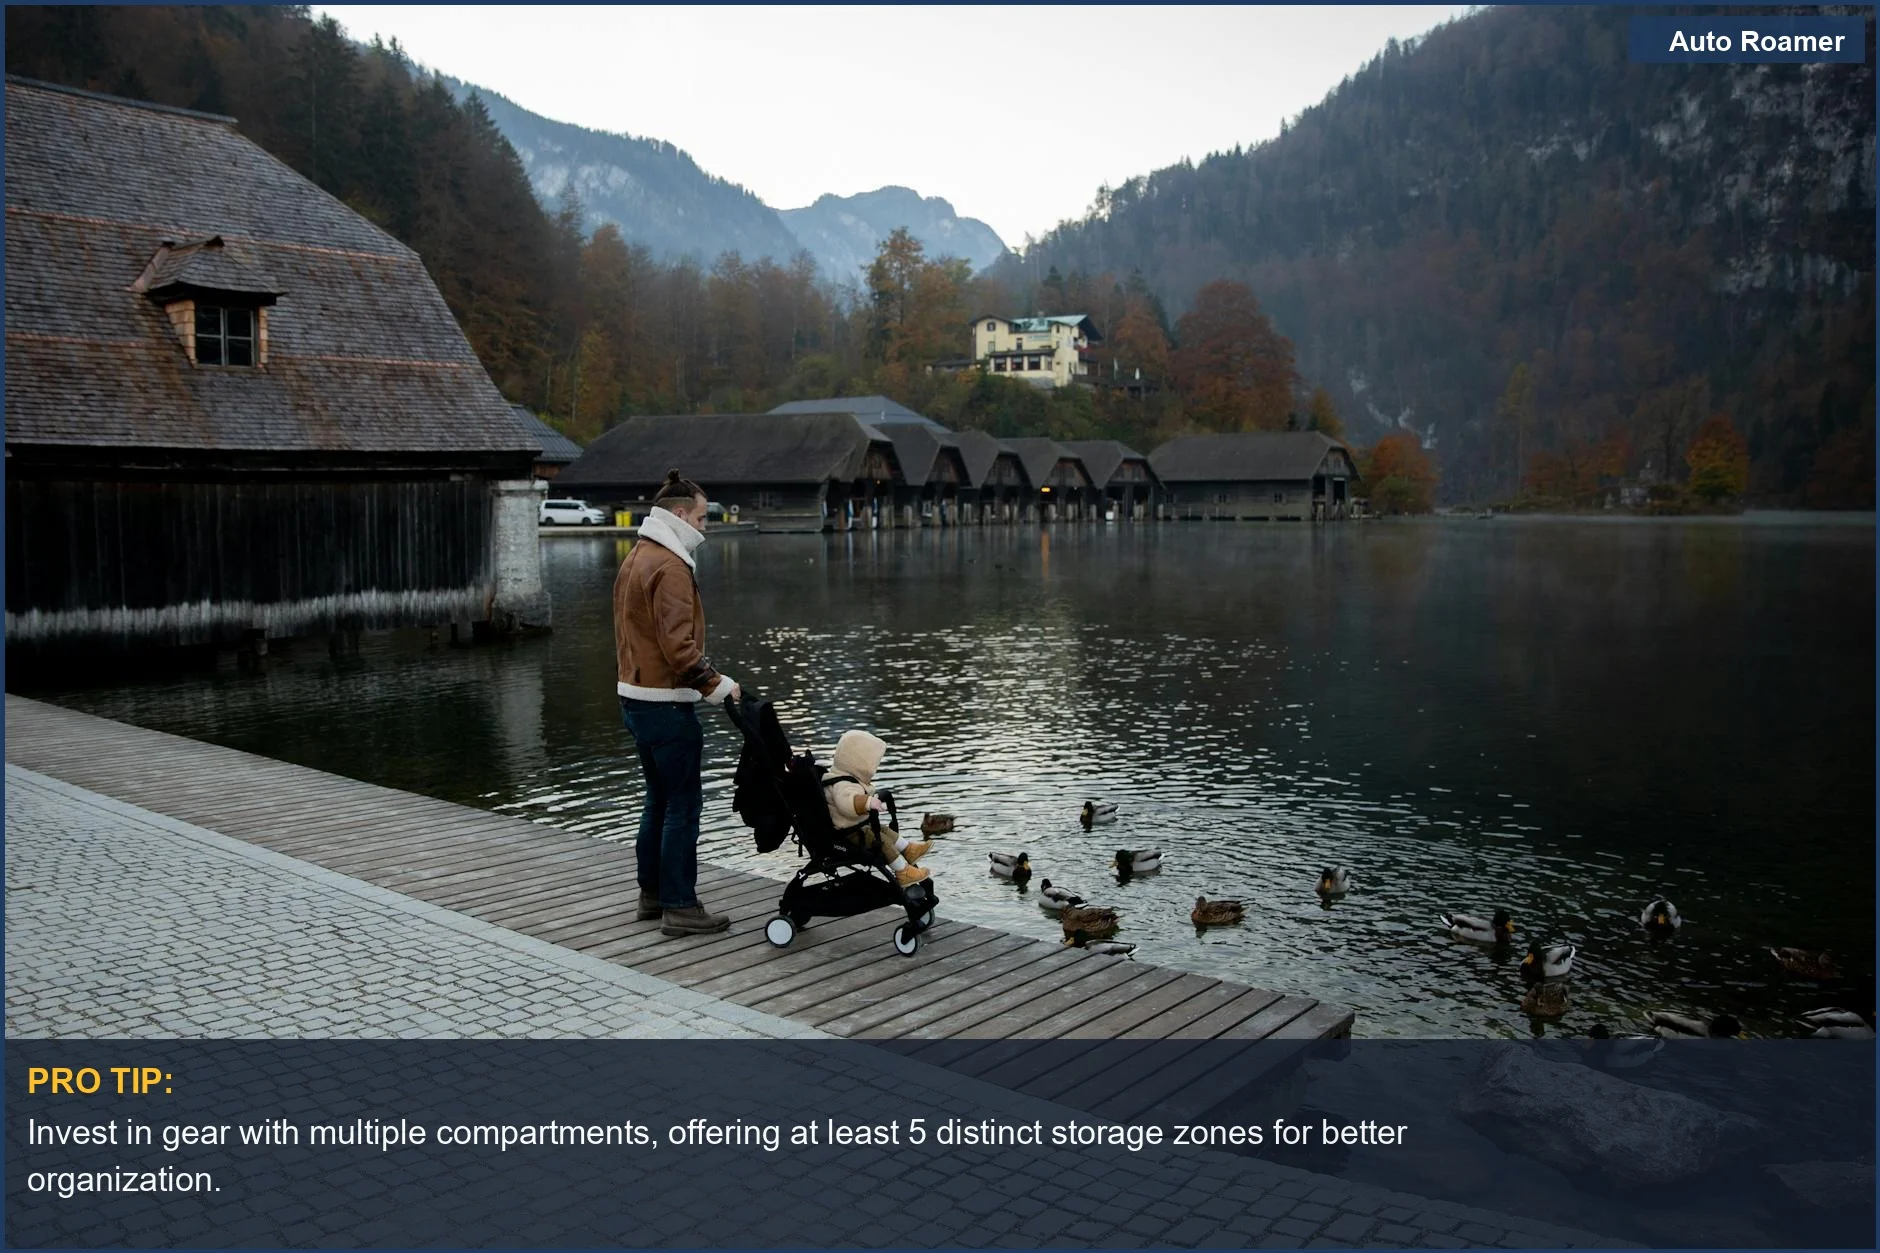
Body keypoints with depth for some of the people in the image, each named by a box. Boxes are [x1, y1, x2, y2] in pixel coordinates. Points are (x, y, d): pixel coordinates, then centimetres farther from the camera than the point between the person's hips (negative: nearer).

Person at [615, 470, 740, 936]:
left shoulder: (635, 559, 15)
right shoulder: (670, 566, -17)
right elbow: (678, 644, -24)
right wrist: (716, 684, -18)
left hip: (635, 698, 10)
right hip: (666, 703, -10)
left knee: (659, 798, 18)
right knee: (683, 803, -3)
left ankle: (652, 893, 27)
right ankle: (680, 907, 2)